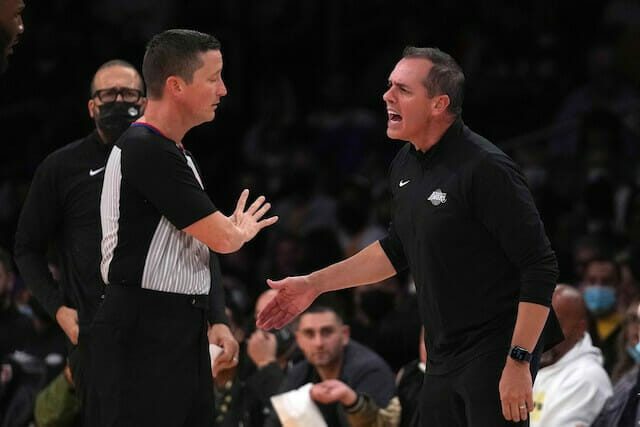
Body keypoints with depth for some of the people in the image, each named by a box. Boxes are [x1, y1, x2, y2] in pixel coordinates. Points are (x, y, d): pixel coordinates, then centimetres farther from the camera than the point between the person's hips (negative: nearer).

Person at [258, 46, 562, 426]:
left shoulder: (484, 168, -18)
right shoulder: (406, 166, 7)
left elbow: (541, 267, -19)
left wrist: (518, 363, -23)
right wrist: (313, 284, 20)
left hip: (495, 353, -8)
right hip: (443, 359, 8)